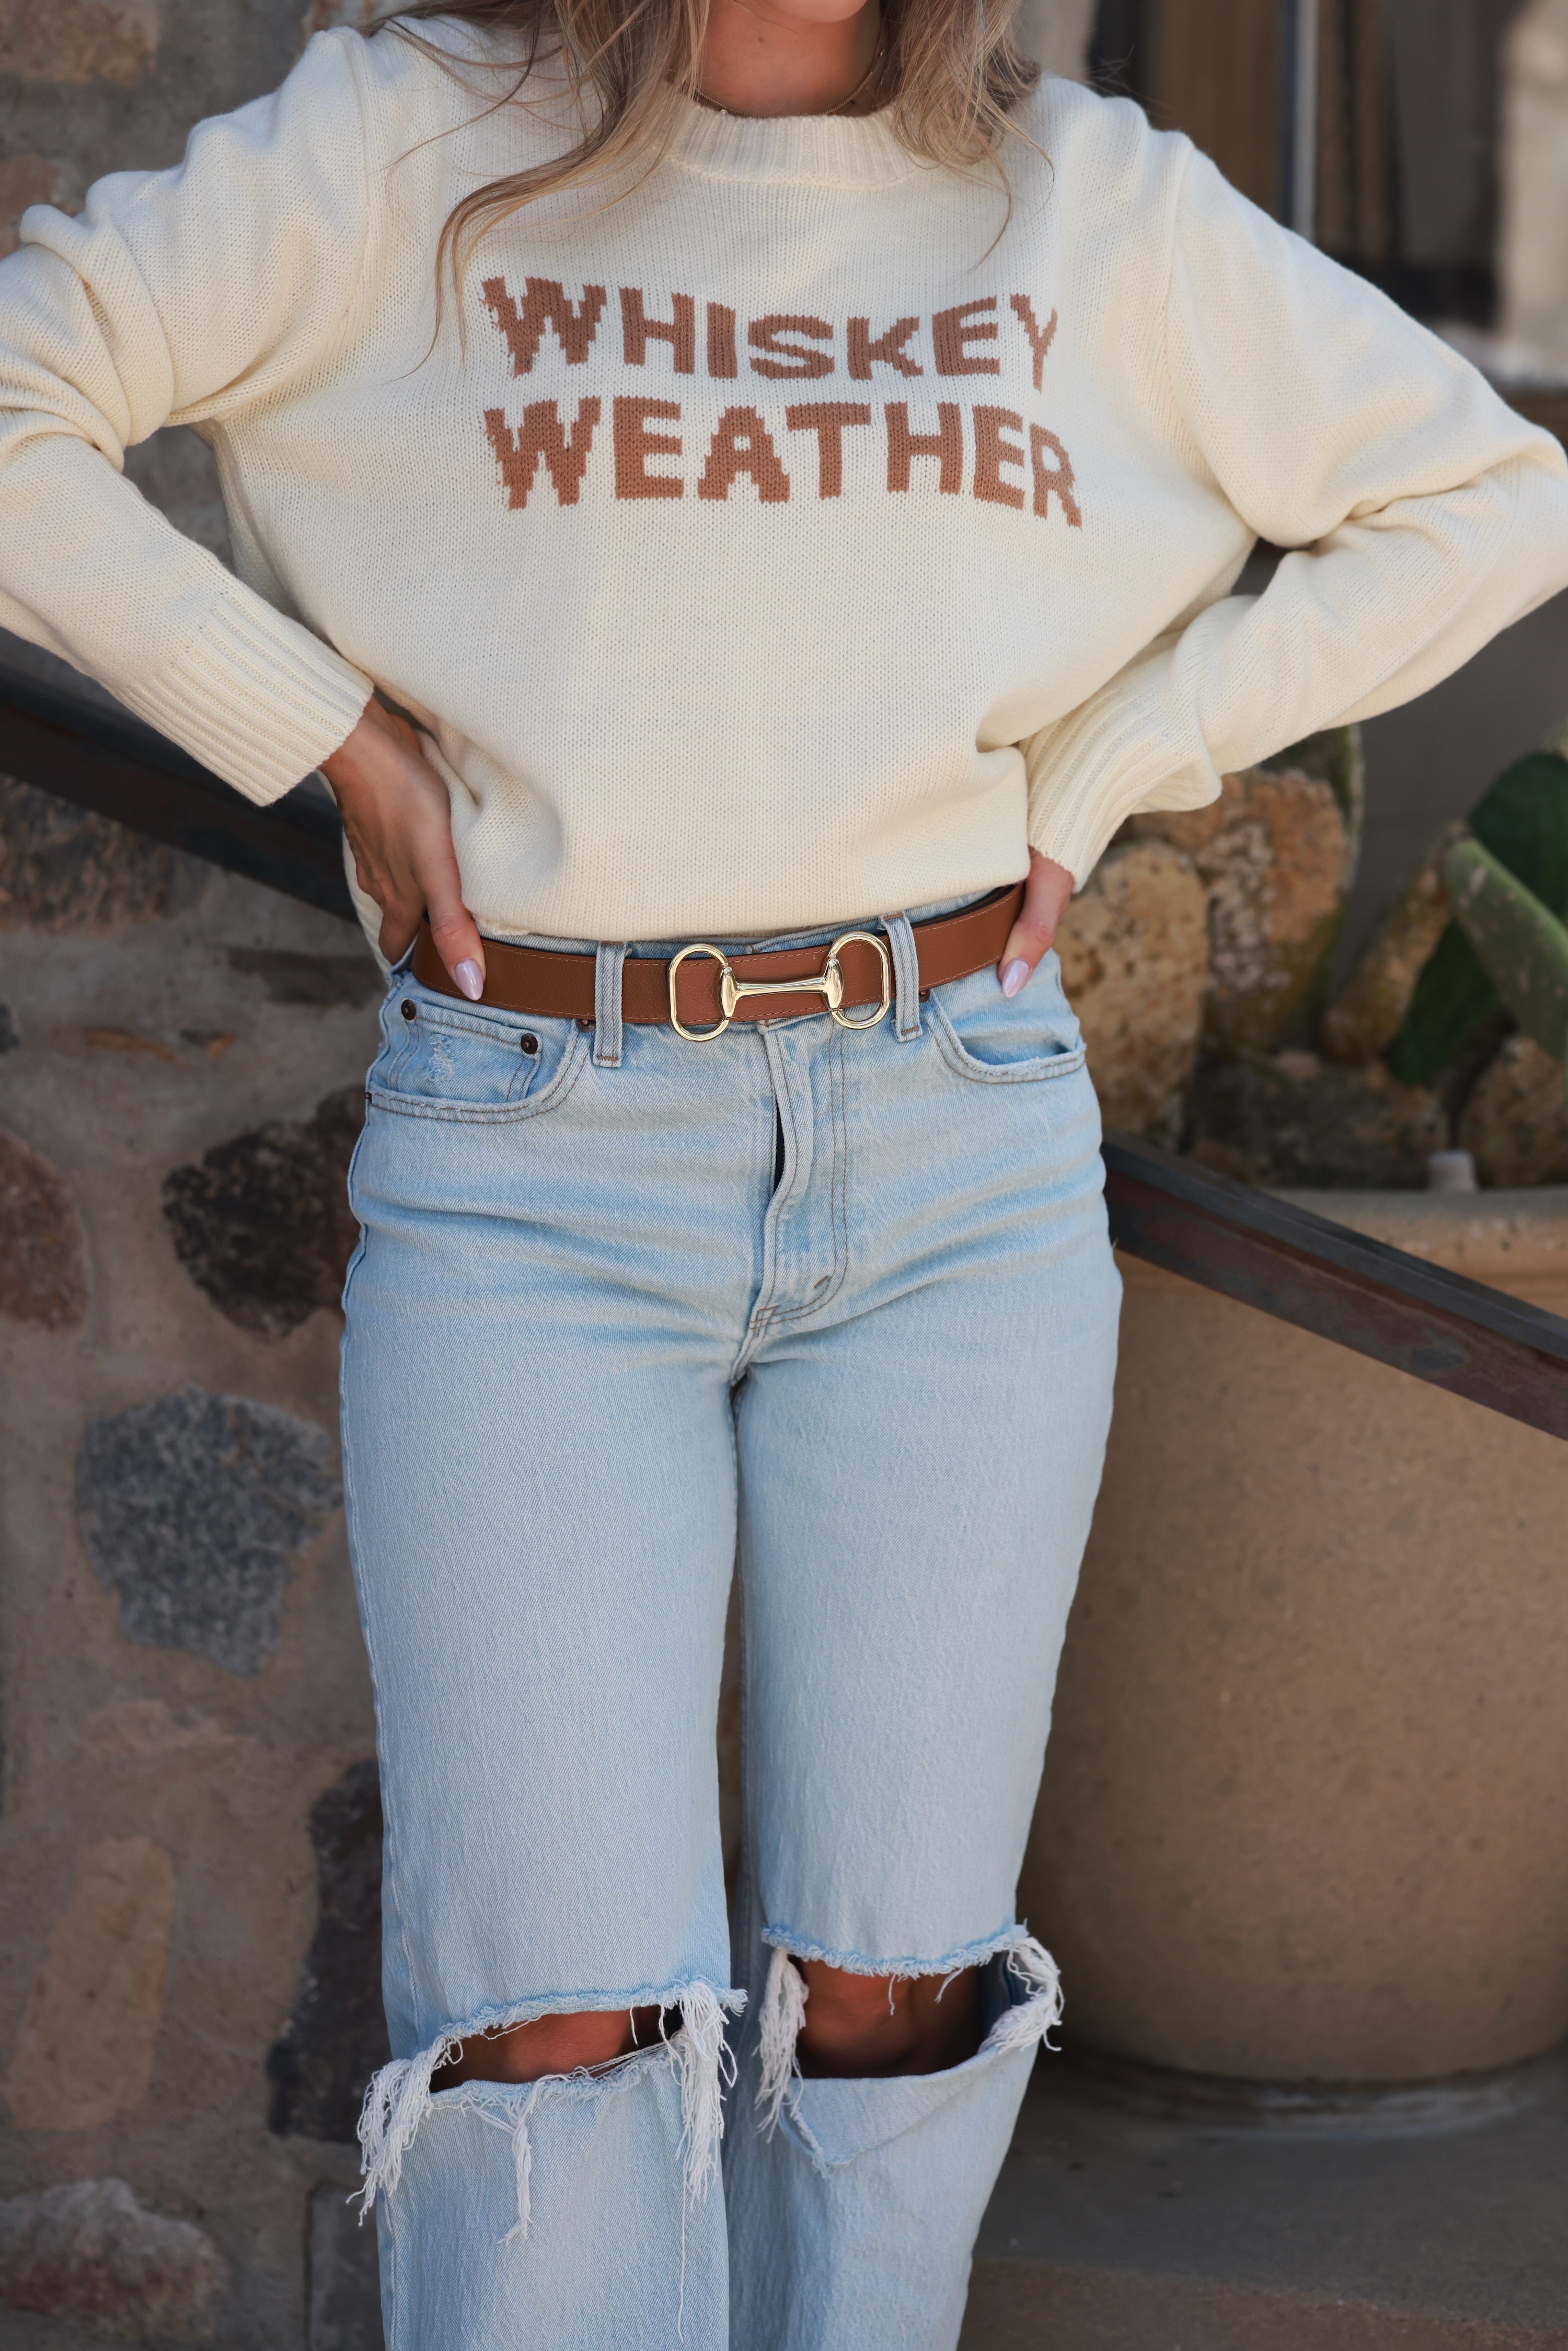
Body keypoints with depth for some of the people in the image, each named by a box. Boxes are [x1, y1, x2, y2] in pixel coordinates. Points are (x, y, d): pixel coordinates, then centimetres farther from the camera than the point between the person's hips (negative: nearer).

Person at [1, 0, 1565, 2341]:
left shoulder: (1092, 201, 9)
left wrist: (1099, 764, 6)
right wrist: (326, 729, -3)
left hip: (959, 1160, 2)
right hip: (528, 1174, -2)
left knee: (888, 2007, 7)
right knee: (557, 2035, -6)